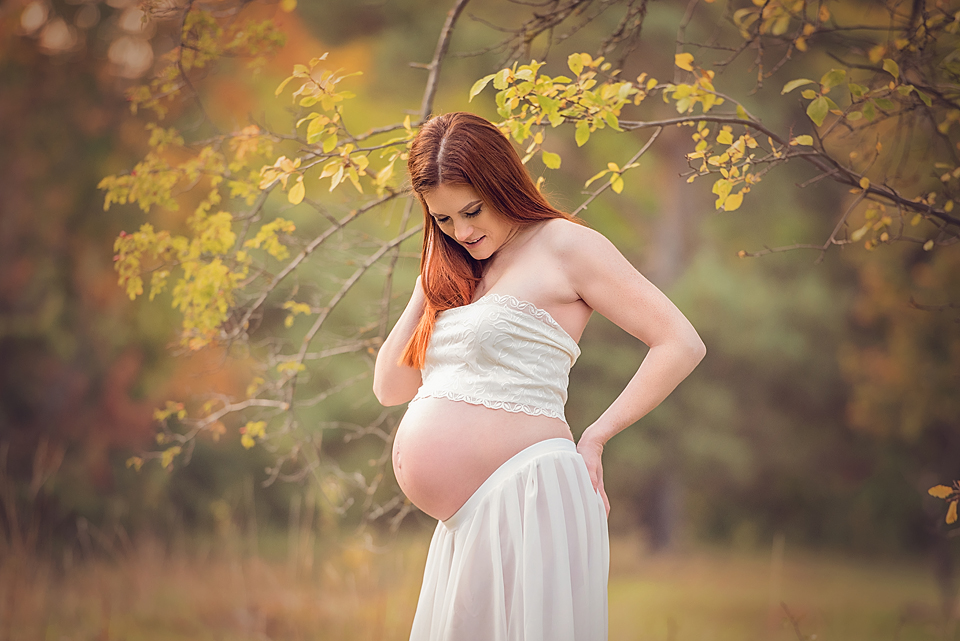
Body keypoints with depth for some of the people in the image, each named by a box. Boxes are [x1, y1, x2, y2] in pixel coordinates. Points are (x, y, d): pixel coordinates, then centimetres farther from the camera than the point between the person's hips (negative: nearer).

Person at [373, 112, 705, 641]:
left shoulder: (563, 245, -1)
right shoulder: (456, 275, 19)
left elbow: (681, 345, -7)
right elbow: (390, 388, 17)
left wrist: (595, 437, -7)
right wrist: (428, 287, 10)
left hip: (526, 496, -7)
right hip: (465, 520, 7)